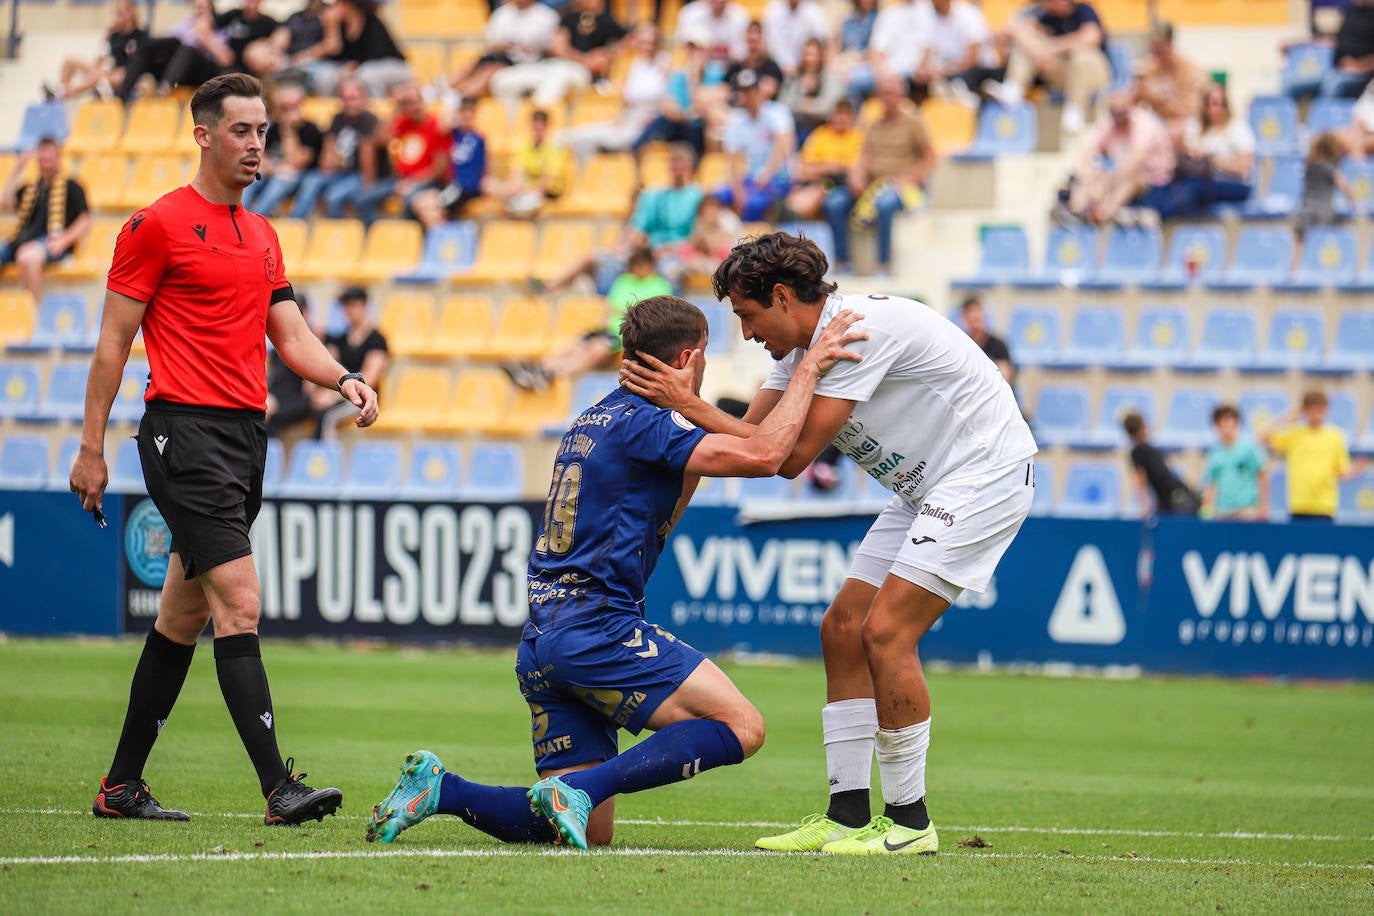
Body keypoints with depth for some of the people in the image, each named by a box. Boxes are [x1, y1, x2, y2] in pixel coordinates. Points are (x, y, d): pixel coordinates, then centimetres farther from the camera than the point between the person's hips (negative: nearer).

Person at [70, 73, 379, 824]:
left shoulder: (262, 236, 18)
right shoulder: (158, 225, -5)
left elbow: (291, 338, 17)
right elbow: (113, 341, -4)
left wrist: (343, 379, -4)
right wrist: (90, 448, -5)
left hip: (246, 434, 8)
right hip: (185, 431, -8)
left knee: (182, 616, 12)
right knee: (238, 601, -17)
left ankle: (122, 786, 20)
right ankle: (278, 788, -23)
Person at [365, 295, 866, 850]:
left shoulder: (596, 419, 20)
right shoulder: (642, 422, -9)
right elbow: (762, 456, -20)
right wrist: (809, 369, -10)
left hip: (541, 645, 9)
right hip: (598, 631, -9)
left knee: (592, 831, 8)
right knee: (740, 727, -13)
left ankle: (440, 788, 0)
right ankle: (579, 789, -21)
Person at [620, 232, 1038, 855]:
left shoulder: (860, 330, -23)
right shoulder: (803, 348, 8)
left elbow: (791, 457, -24)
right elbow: (749, 437, 9)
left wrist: (689, 405, -22)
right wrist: (672, 402, -4)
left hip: (984, 473, -10)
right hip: (926, 490, 10)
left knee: (886, 631, -17)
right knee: (843, 629, 4)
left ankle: (910, 821, -9)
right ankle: (848, 816, 7)